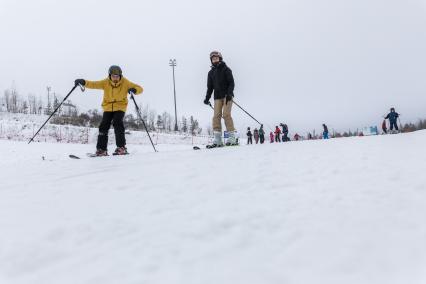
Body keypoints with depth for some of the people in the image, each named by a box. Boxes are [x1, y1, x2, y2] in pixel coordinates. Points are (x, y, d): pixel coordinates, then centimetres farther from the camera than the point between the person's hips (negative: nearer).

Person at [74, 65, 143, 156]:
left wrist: (134, 90, -37)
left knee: (117, 123, -23)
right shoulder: (105, 83, -9)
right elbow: (94, 84, -18)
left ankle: (121, 147, -16)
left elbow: (140, 89, -14)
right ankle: (102, 149, 0)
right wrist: (84, 82, -36)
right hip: (108, 107, 2)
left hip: (120, 107, -2)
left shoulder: (125, 83, -13)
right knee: (104, 126, -8)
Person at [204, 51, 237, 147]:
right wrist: (207, 98, 6)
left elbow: (231, 83, -3)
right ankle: (217, 139, -10)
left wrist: (229, 94, -18)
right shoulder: (211, 72, 17)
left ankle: (232, 137, -13)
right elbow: (210, 87, 19)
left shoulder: (226, 69, 4)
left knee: (226, 114, -16)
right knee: (216, 116, -7)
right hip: (217, 97, 4)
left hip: (227, 95, -4)